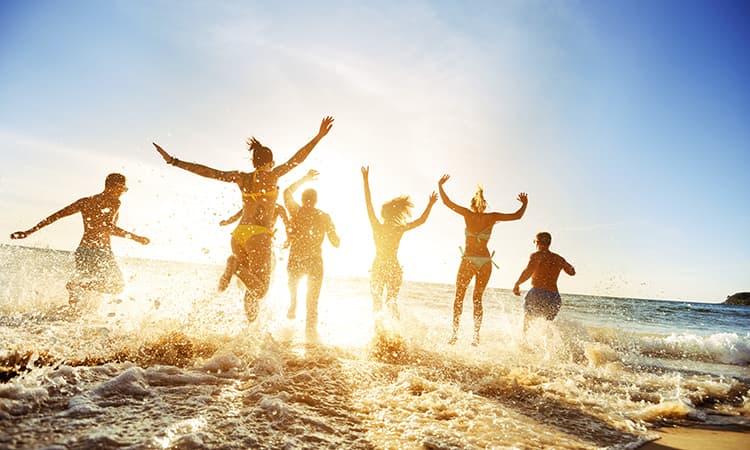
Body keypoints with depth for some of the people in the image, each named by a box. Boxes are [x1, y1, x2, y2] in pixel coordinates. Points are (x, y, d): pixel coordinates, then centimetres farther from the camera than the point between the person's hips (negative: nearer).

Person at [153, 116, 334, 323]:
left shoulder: (241, 177, 9)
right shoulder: (272, 176, -1)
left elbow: (207, 171, 6)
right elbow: (297, 158, -7)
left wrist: (174, 161, 10)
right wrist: (319, 136, -7)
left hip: (238, 235, 6)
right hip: (259, 236, -5)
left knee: (251, 289, 17)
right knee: (260, 289, -4)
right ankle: (236, 267, -30)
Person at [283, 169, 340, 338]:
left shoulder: (295, 211, -3)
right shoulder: (324, 217, -2)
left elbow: (287, 192, 16)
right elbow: (336, 243, 1)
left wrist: (304, 179, 21)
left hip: (295, 261, 1)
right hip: (315, 262, 0)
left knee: (293, 283, 36)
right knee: (312, 301, 10)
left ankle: (293, 306, 26)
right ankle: (310, 330, 7)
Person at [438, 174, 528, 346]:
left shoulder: (468, 214, -2)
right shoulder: (492, 217, 2)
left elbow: (447, 202, 2)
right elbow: (517, 216, 5)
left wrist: (440, 185, 14)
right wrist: (525, 204, 22)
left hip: (469, 260, -2)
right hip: (485, 262, 2)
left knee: (459, 297, 9)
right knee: (478, 298, 13)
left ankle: (455, 333, 1)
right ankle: (476, 336, 8)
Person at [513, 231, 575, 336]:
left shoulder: (537, 255, 0)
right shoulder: (558, 258, 17)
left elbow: (529, 271, -21)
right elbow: (572, 272, 35)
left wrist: (517, 284, -12)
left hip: (538, 294, -5)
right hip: (555, 298, 6)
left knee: (527, 326, 3)